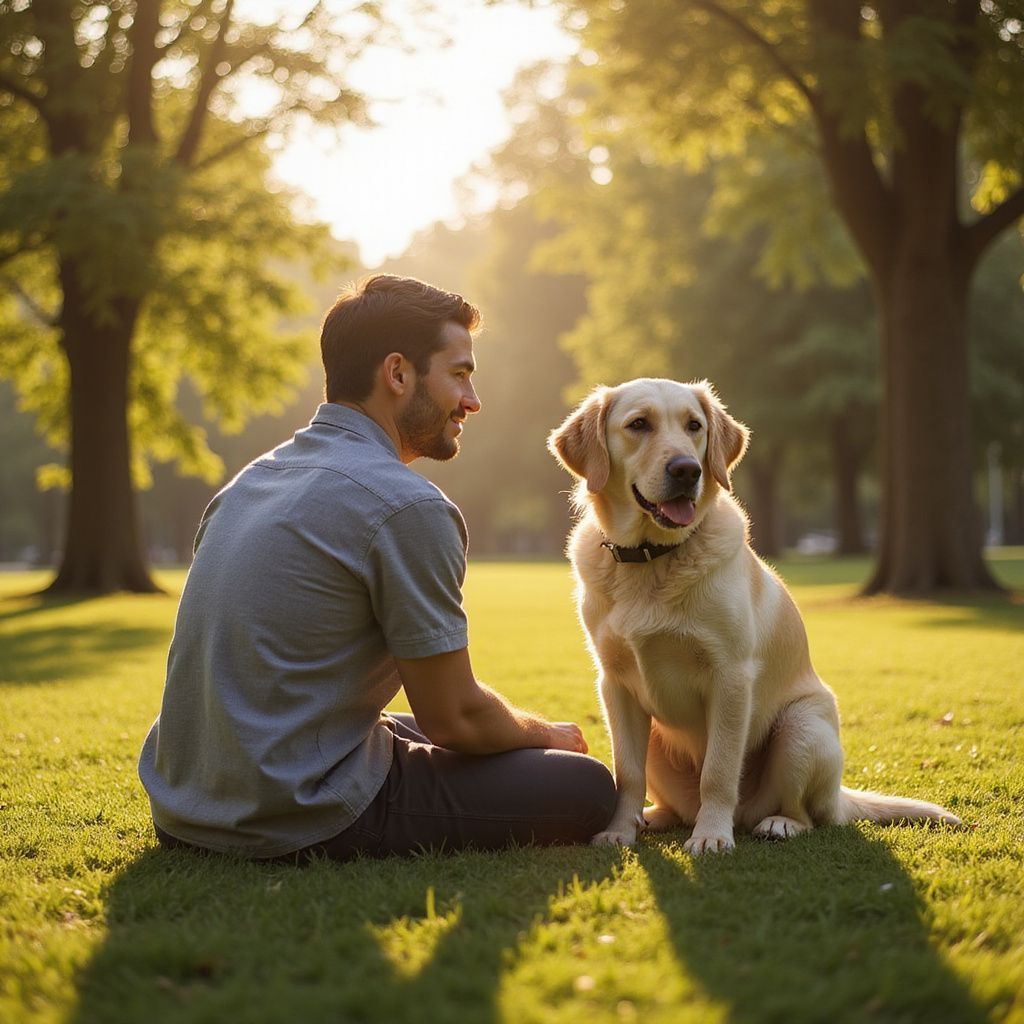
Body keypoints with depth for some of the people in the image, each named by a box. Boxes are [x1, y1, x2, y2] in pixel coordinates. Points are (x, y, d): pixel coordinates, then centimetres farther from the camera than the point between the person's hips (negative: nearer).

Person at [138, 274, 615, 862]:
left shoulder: (251, 480, 11)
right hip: (300, 824, -8)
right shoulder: (407, 506, -16)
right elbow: (456, 719, -10)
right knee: (587, 787, -2)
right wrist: (546, 736, 12)